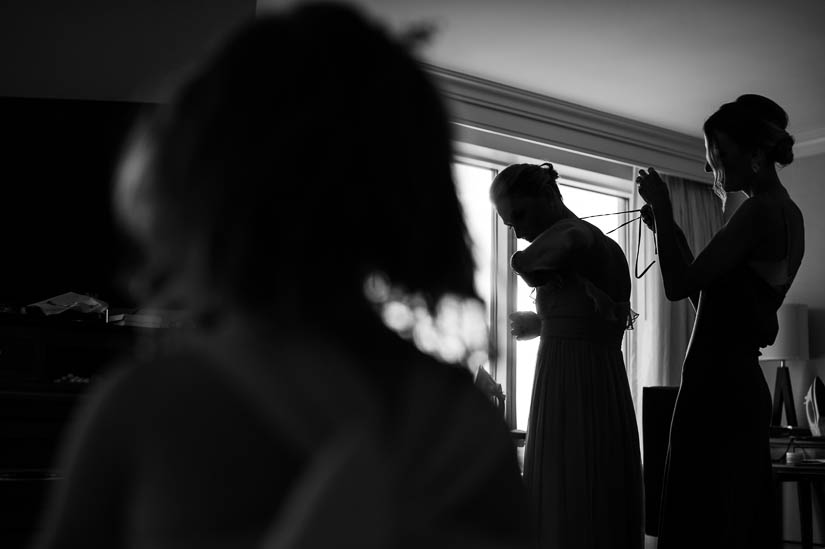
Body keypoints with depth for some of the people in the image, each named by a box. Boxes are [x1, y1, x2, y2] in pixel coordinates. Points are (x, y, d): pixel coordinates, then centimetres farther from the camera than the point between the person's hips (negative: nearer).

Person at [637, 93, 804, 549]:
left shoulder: (760, 210, -14)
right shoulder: (786, 213, 16)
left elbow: (679, 286, -17)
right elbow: (707, 293, 19)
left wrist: (662, 210, -8)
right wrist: (668, 227, 15)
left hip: (717, 385, -10)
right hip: (741, 381, 10)